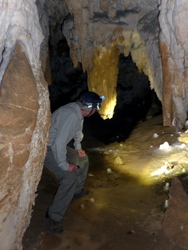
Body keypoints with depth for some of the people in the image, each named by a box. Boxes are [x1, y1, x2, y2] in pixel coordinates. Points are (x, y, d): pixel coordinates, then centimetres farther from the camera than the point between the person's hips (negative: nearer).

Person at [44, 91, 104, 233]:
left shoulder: (78, 110, -3)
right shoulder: (71, 115, -33)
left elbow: (78, 129, 18)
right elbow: (59, 143, -34)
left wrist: (78, 147, 13)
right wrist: (64, 165, -23)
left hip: (58, 145, 10)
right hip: (47, 148, -9)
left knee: (83, 160, 18)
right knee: (70, 177, -20)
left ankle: (77, 191, 36)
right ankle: (53, 216, -4)